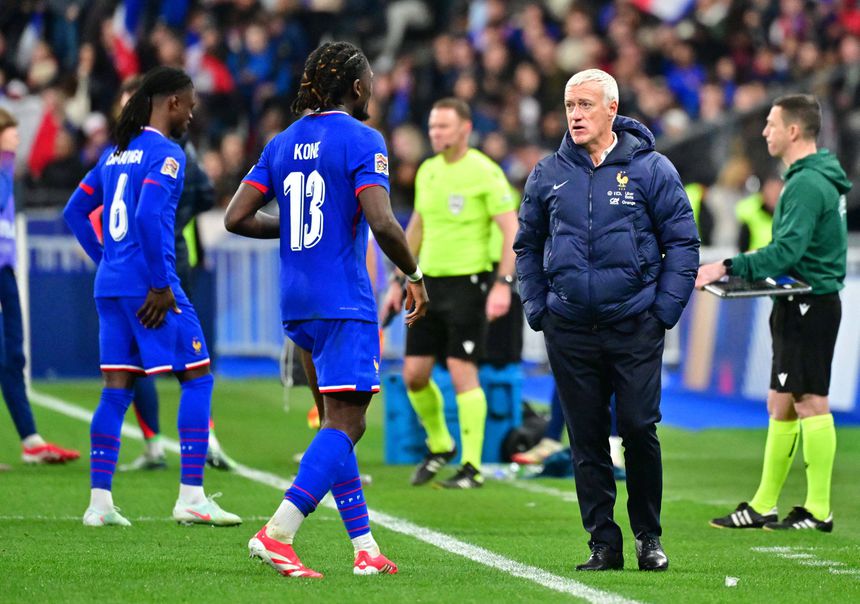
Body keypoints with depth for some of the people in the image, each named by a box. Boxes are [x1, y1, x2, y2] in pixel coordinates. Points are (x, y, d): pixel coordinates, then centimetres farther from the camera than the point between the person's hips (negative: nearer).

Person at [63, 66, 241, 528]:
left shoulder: (116, 153, 16)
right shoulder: (166, 154, -10)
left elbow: (75, 212, 21)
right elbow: (148, 217, -22)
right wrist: (161, 287, -17)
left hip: (110, 285, 8)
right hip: (149, 286, -8)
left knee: (116, 390, 8)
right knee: (197, 379, -1)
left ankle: (99, 502, 5)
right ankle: (191, 497, -5)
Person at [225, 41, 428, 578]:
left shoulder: (283, 143, 11)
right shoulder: (361, 140, -9)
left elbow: (237, 218, 8)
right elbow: (381, 222, -19)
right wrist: (415, 276, -5)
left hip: (297, 304, 7)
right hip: (344, 302, -7)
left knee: (340, 424, 13)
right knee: (344, 425, -8)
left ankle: (365, 548, 13)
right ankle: (277, 534, -21)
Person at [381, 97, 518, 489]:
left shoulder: (485, 172, -9)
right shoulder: (427, 171, 12)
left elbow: (512, 230, -12)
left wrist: (503, 284, -21)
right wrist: (398, 283, 20)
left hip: (468, 281, -6)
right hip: (429, 281, 7)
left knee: (462, 372, -9)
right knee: (414, 373, 4)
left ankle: (472, 467, -2)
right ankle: (439, 446, 27)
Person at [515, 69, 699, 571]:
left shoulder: (651, 169, -1)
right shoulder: (549, 175, 8)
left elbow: (683, 243, 2)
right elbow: (528, 246, 18)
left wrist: (665, 311, -4)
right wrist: (538, 309, 9)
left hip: (635, 327, -3)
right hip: (570, 331, 3)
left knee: (639, 429, -7)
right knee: (587, 440, 3)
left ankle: (649, 535, 10)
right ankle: (603, 543, 9)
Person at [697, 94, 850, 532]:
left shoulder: (807, 184, -17)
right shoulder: (810, 178, 16)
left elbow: (787, 250, -25)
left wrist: (729, 268, -25)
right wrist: (744, 270, 14)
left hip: (809, 307, -11)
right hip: (800, 305, 11)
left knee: (809, 401, -7)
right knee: (780, 405, 12)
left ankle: (819, 511, -4)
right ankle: (763, 506, 16)